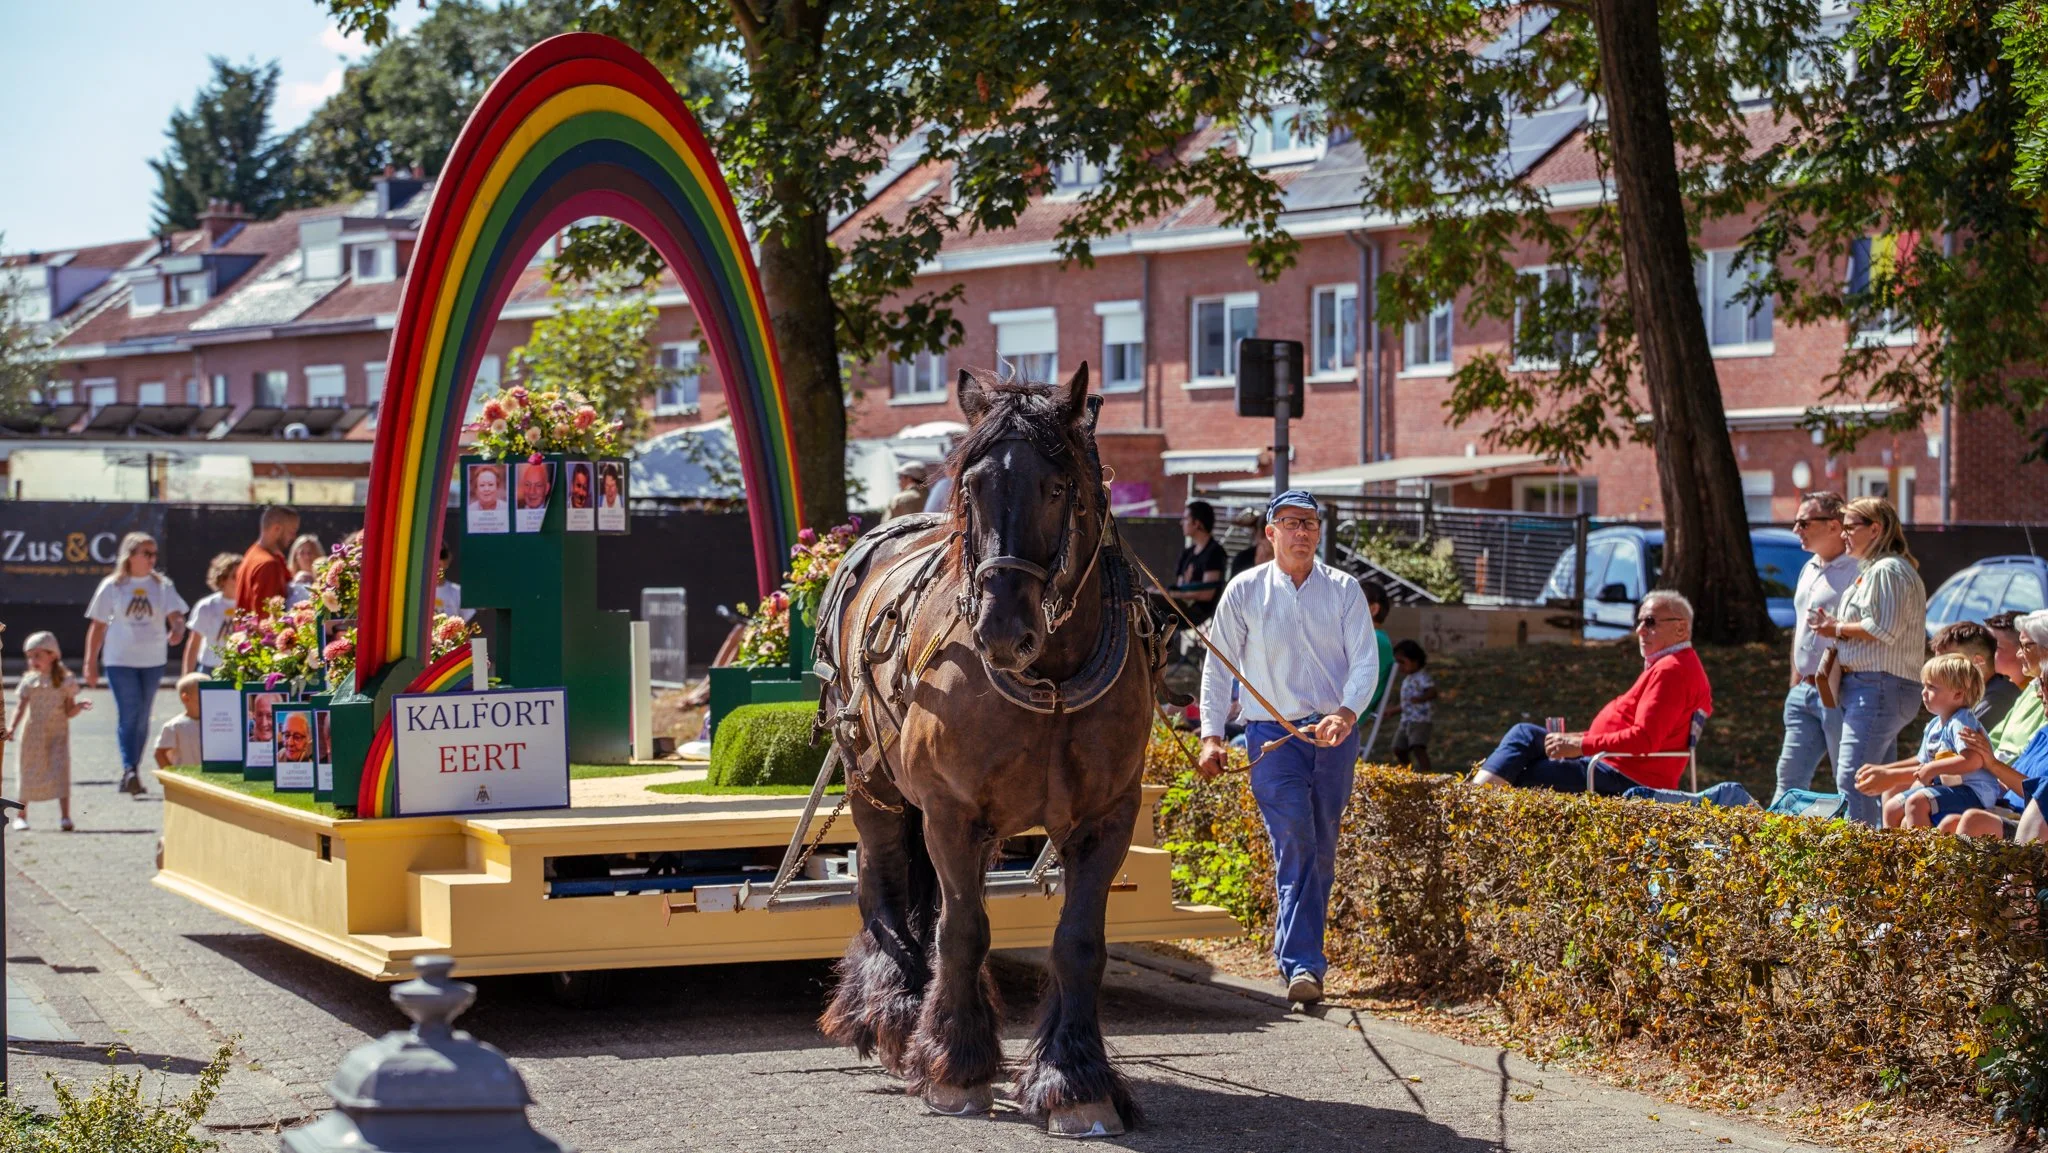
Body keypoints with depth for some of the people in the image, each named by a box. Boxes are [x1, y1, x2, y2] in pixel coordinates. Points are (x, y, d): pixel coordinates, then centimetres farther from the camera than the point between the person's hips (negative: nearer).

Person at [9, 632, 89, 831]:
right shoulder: (29, 682, 1)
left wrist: (79, 706, -20)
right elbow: (20, 708, -4)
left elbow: (69, 712, 0)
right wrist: (11, 728, -18)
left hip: (57, 734, -2)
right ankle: (21, 816, 23)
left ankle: (64, 816, -15)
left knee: (61, 770, -15)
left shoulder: (65, 681, -2)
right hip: (32, 735, 2)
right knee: (27, 773, 8)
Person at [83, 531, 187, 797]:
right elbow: (97, 627, 5)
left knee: (142, 717, 7)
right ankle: (129, 769, -19)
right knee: (129, 713, -14)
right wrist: (91, 664, 3)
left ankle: (131, 775, 16)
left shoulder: (162, 586, 5)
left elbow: (176, 616, -4)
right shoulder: (112, 586, 1)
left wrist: (177, 631, -28)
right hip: (120, 660, -2)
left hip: (153, 660, 2)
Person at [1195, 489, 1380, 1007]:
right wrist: (1211, 735, -1)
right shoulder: (1244, 592, 3)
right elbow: (1218, 667, 7)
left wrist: (1346, 714, -20)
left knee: (1322, 851, 8)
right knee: (1294, 846, -14)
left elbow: (1366, 659, -2)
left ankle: (1296, 950, 23)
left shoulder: (1343, 590, 5)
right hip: (1272, 734, -2)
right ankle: (1302, 964, -19)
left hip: (1334, 735, 2)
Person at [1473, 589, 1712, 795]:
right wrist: (1584, 737, 13)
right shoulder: (1677, 665, 19)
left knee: (1518, 779, -16)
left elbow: (1644, 739, -26)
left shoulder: (1671, 671, -17)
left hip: (1625, 780, -11)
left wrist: (1582, 745, -21)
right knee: (1524, 734, 9)